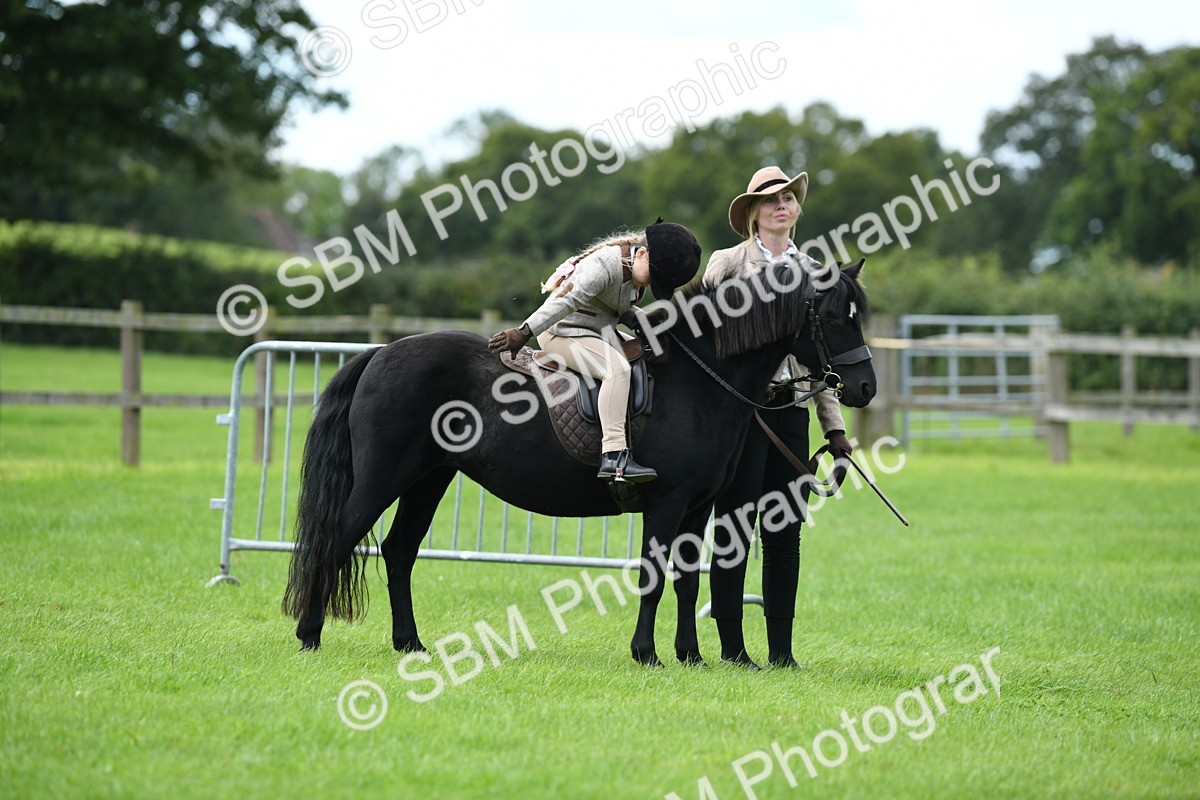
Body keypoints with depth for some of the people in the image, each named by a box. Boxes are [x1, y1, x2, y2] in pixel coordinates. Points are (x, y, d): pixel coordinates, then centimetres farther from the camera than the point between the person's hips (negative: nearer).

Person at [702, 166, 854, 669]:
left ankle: (781, 649, 9)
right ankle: (731, 646, 3)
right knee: (734, 527, -2)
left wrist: (834, 426, 10)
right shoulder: (727, 263, 2)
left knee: (785, 533, 4)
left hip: (790, 406, 4)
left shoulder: (811, 272, 14)